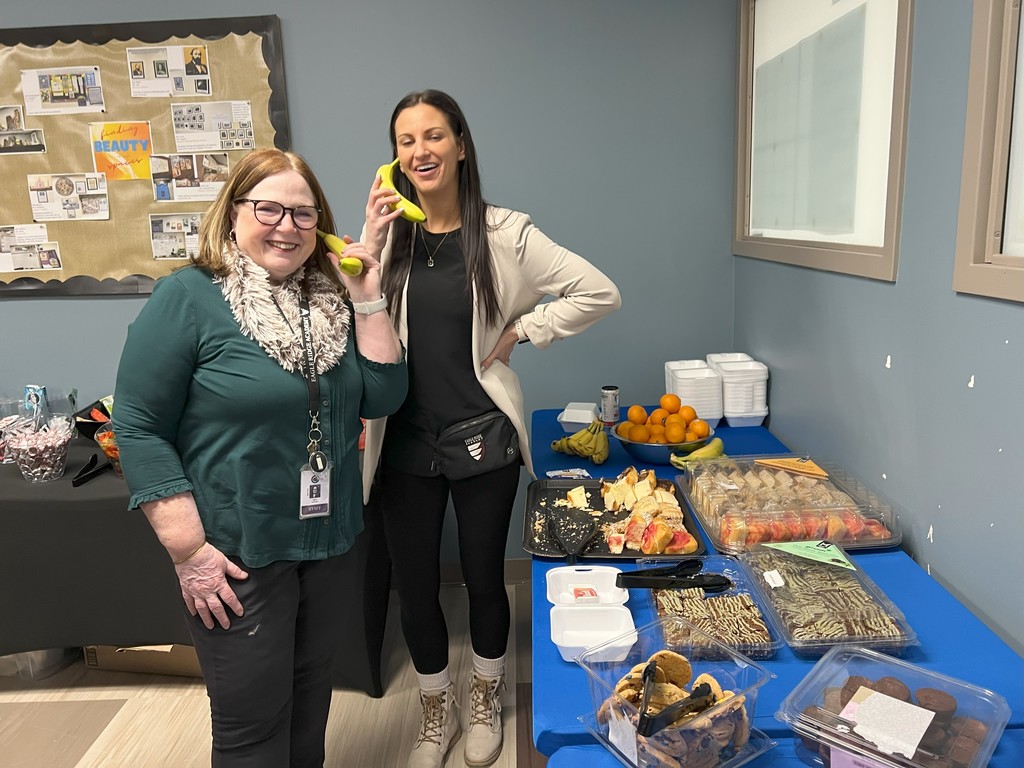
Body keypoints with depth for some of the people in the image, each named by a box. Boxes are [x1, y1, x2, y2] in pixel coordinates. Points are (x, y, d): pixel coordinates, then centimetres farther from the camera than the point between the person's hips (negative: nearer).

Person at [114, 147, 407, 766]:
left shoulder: (332, 298, 4)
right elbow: (139, 430, -13)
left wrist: (368, 301, -10)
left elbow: (383, 397, -2)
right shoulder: (188, 298, -12)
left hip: (330, 542, 5)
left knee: (311, 701, 22)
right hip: (236, 556, -5)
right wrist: (190, 552, -15)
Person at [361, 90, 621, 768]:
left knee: (484, 578, 15)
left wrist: (519, 333, -8)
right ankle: (437, 712, 40)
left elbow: (600, 292, -5)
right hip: (405, 444, 2)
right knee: (416, 589, 13)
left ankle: (486, 702, 44)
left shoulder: (503, 234, -6)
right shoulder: (387, 236, 1)